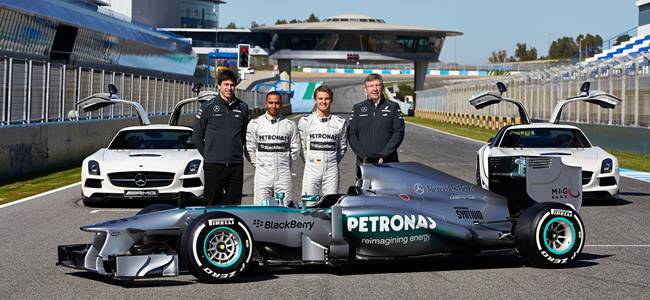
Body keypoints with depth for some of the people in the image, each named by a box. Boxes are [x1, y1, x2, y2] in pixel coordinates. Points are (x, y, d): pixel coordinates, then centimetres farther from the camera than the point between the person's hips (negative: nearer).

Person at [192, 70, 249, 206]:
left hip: (236, 165, 3)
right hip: (214, 165, -3)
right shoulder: (208, 107, 0)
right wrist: (208, 154, 4)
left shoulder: (242, 108, 9)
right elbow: (197, 136, 5)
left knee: (234, 204, 6)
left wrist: (237, 152, 11)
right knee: (211, 203, -2)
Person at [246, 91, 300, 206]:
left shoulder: (289, 125, 7)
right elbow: (249, 148, 8)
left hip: (283, 175, 1)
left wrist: (286, 164, 10)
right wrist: (257, 165, 6)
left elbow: (295, 149, 13)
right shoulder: (255, 123, 5)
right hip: (263, 174, -1)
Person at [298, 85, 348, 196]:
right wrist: (309, 161, 7)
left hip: (331, 170, 1)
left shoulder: (340, 122, 6)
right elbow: (302, 146, 9)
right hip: (312, 169, -1)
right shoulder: (305, 121, 3)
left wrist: (333, 161, 10)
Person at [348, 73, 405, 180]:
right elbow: (351, 135, 7)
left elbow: (399, 133, 1)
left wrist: (383, 156, -10)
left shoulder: (393, 107, 8)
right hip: (364, 163, 1)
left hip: (388, 163, -1)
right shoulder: (358, 108, 12)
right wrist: (363, 156, -6)